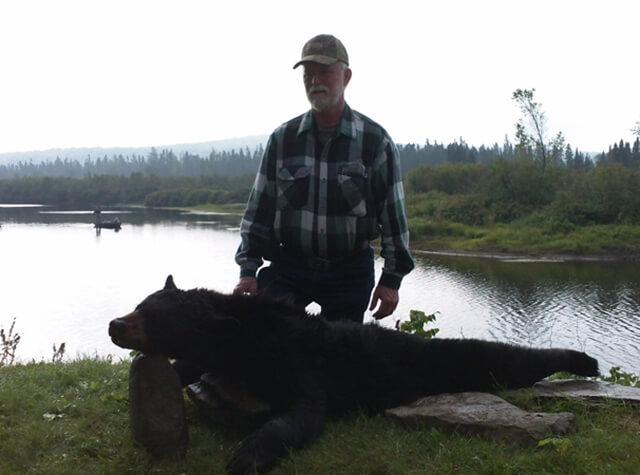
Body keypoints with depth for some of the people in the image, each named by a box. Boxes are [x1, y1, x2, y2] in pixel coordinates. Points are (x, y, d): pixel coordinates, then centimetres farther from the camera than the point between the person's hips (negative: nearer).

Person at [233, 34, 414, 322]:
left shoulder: (375, 141, -3)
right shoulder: (282, 138, 3)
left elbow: (393, 214, -1)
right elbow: (259, 209, 6)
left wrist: (391, 279, -3)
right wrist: (248, 270, 1)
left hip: (349, 272, -1)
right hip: (288, 267, 2)